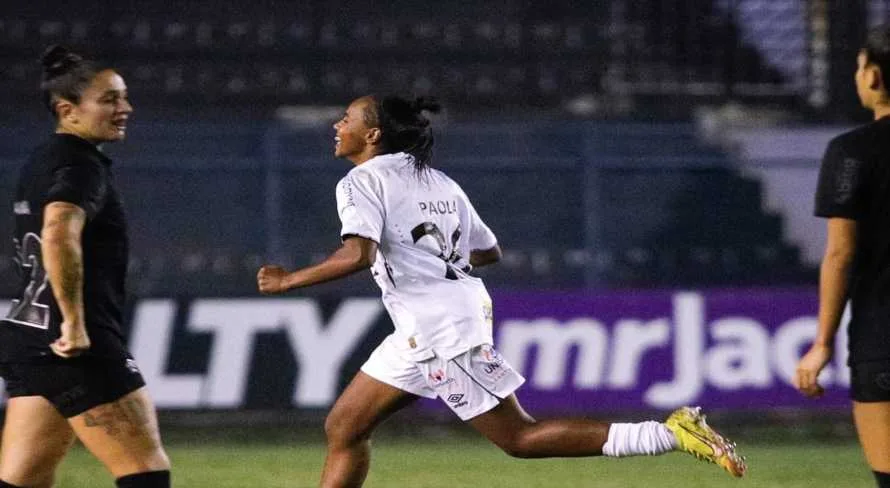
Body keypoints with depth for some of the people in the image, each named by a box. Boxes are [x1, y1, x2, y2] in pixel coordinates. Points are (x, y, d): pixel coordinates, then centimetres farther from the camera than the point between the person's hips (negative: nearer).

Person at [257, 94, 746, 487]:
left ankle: (671, 433, -11)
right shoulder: (438, 182, 16)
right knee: (342, 428, 13)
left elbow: (357, 255, -25)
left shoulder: (362, 181, -9)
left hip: (438, 328, -10)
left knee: (518, 437, -6)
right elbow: (489, 250, 20)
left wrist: (288, 280, -14)